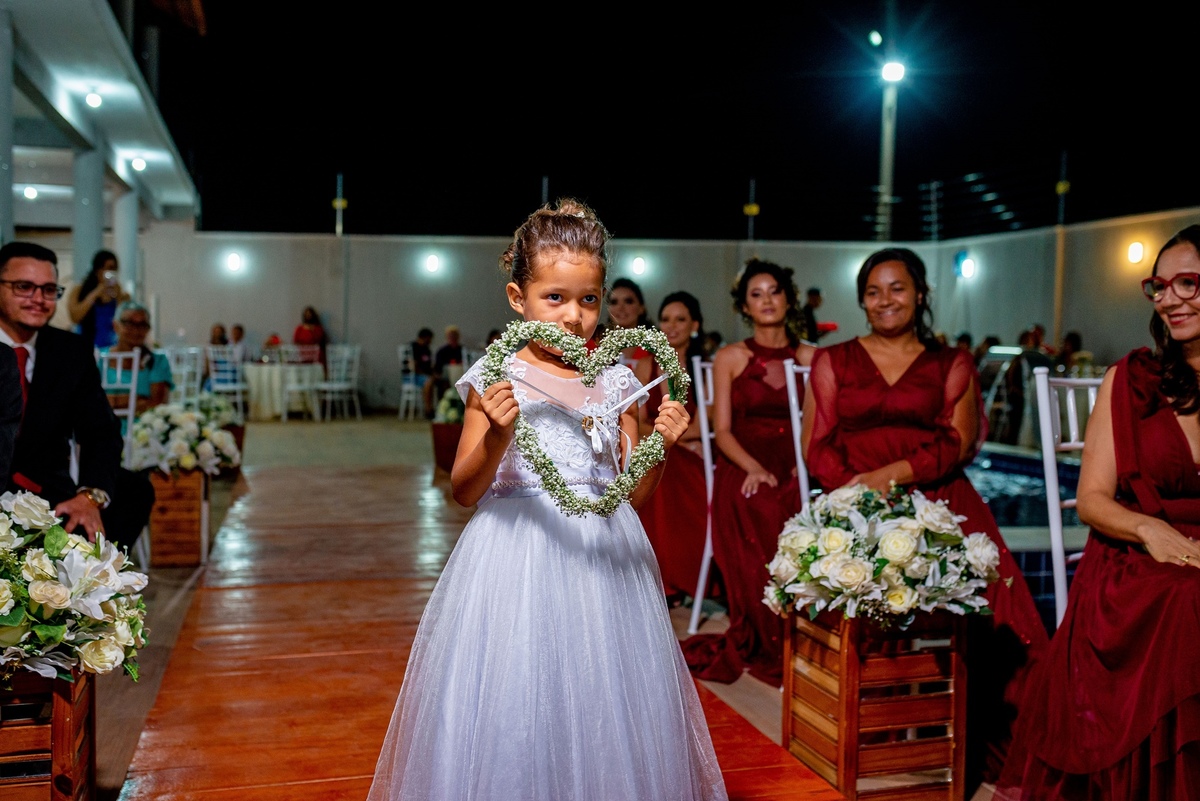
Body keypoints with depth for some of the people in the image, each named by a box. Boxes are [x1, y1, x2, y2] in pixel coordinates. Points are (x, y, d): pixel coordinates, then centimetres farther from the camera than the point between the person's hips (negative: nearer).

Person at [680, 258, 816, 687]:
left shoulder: (810, 357, 13)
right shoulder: (729, 358, 11)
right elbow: (722, 430, 4)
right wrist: (754, 468, -13)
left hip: (793, 475, 1)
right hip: (741, 473, -1)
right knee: (756, 560, -30)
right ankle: (765, 650, -13)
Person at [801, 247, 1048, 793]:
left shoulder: (952, 364, 17)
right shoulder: (833, 361, 18)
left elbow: (958, 442, 5)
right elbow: (816, 447, 9)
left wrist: (891, 474, -11)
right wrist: (861, 488, -8)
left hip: (937, 503, 0)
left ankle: (966, 757, -8)